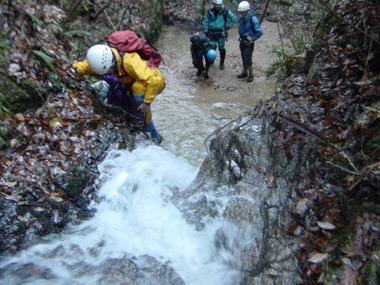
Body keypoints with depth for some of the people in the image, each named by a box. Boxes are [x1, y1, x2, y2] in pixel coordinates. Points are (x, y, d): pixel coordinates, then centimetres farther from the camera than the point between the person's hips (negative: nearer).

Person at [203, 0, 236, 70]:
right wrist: (206, 32, -1)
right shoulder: (209, 11, -4)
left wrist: (228, 26, -1)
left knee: (222, 48, 2)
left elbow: (234, 18, 2)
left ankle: (222, 63, 18)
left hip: (221, 33, -2)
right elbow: (206, 22, 2)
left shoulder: (225, 11, -9)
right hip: (211, 32, 2)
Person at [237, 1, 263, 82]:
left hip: (249, 43, -7)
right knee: (243, 58, 17)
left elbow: (259, 32, -19)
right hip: (242, 41, 7)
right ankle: (245, 73, 33)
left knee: (248, 60, -4)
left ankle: (251, 75, 12)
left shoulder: (252, 19, -19)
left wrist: (252, 39, -16)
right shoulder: (242, 18, 2)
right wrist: (243, 36, 2)